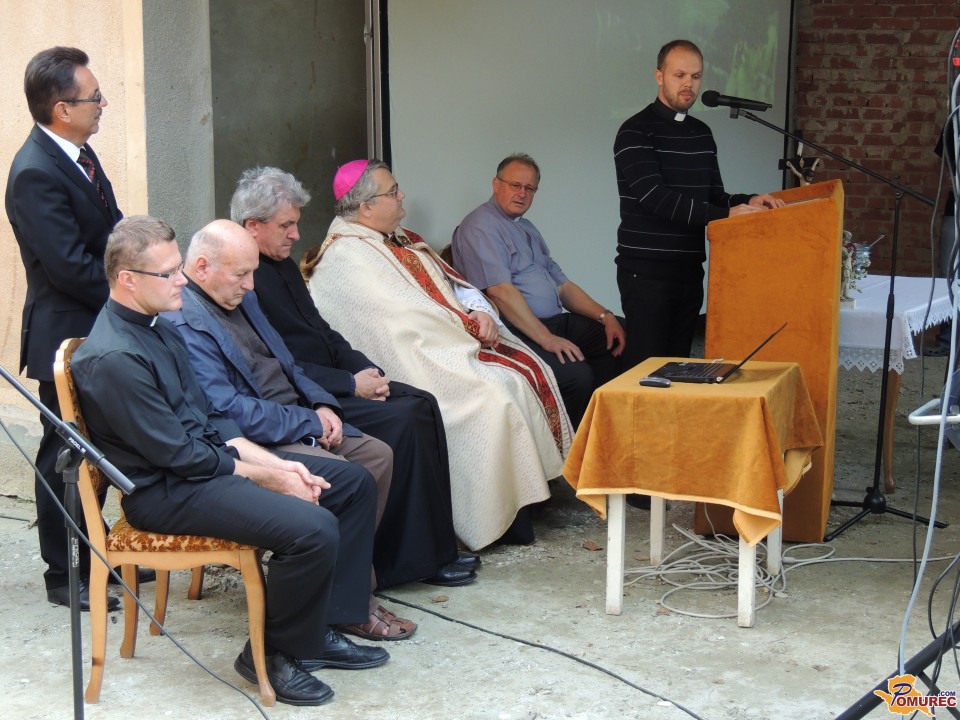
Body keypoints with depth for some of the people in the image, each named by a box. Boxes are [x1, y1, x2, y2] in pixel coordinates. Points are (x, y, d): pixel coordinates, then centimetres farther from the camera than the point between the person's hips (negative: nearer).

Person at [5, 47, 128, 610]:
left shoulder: (79, 154, 8)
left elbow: (113, 231, 14)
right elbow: (72, 268, -25)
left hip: (99, 331, 9)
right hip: (68, 337, -9)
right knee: (65, 457, 3)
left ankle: (95, 556, 31)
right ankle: (64, 577, 15)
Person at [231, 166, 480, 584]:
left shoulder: (284, 265, 16)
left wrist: (366, 370, 3)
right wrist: (350, 384, -19)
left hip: (333, 380, 10)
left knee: (422, 404, -4)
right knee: (401, 418, -22)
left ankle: (437, 544, -3)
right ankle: (415, 559, -13)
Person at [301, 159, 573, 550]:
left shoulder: (401, 239, 19)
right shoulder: (345, 257, -12)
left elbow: (454, 283, 18)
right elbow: (401, 320, -19)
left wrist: (479, 312, -3)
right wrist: (466, 328, -13)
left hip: (449, 342, 9)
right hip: (417, 360, -9)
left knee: (531, 371, -8)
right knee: (494, 393, -26)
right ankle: (497, 515, -15)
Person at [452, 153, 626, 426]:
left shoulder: (527, 228, 25)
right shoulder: (480, 227, -6)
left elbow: (561, 284, 24)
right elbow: (500, 291, -18)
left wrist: (604, 316, 8)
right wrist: (545, 338, -23)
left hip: (554, 322, 10)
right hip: (516, 331, -10)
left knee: (619, 342, -3)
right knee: (576, 374, -30)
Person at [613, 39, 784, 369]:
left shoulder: (701, 133, 15)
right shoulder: (636, 132, -9)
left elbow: (714, 197, 18)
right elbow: (655, 197, -20)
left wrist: (747, 202, -4)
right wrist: (727, 214, -25)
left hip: (689, 270, 7)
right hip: (646, 272, -7)